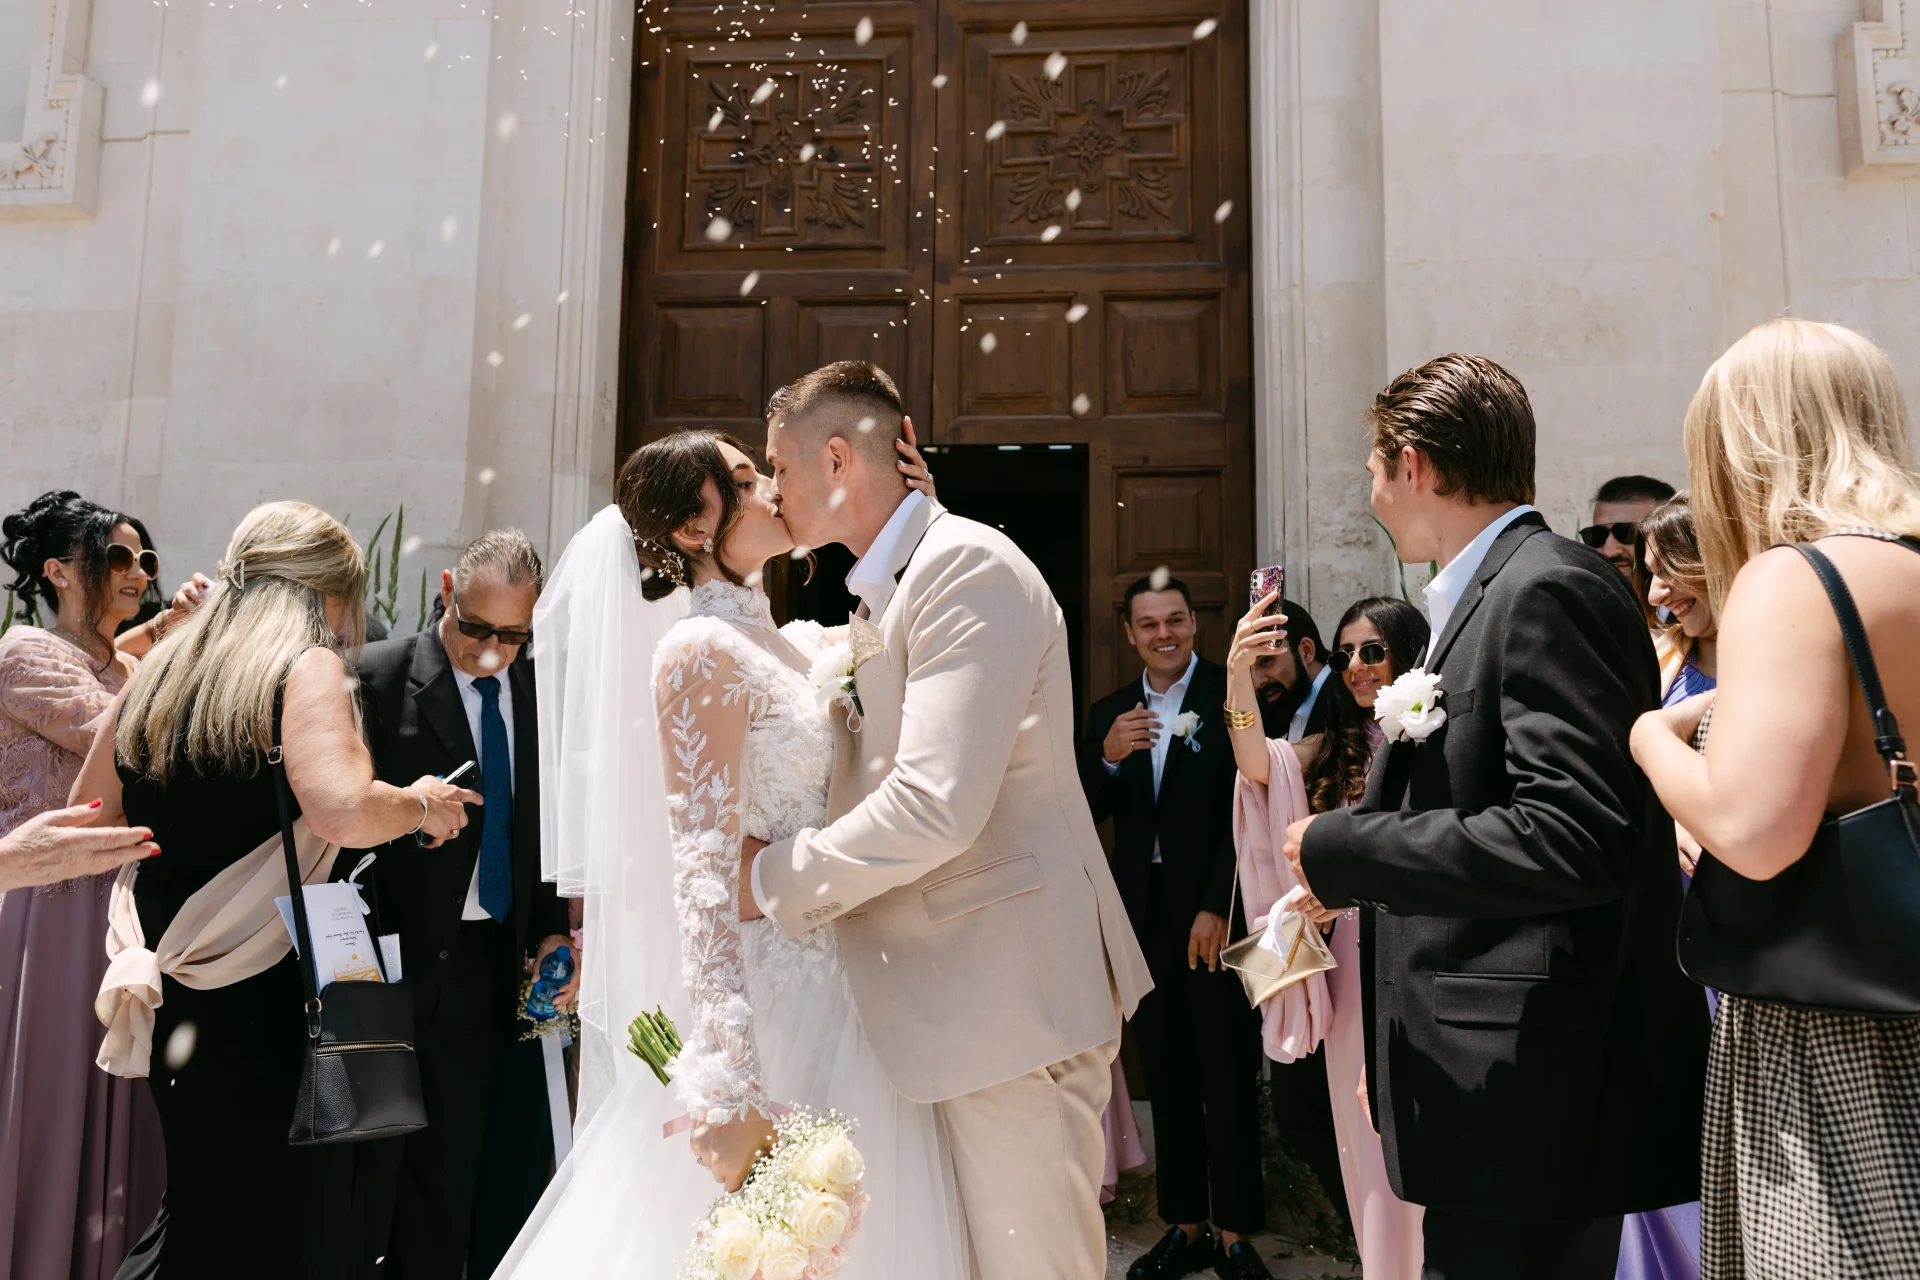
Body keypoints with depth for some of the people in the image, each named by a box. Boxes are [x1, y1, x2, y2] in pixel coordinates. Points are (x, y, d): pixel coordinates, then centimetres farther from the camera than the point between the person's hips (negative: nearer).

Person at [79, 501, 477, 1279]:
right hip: (260, 1002, -7)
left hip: (169, 1000, 8)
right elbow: (341, 808, -29)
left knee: (202, 1202, 23)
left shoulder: (158, 668, 9)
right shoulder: (306, 667, -12)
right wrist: (418, 804, -10)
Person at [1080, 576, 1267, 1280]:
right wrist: (1107, 757, -14)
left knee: (1228, 1076, 4)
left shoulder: (1232, 694, -4)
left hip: (1215, 912, -4)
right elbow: (1086, 816, 5)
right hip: (1144, 913, 4)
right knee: (1166, 1078, 11)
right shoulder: (1107, 713, 9)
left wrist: (1217, 908, -14)